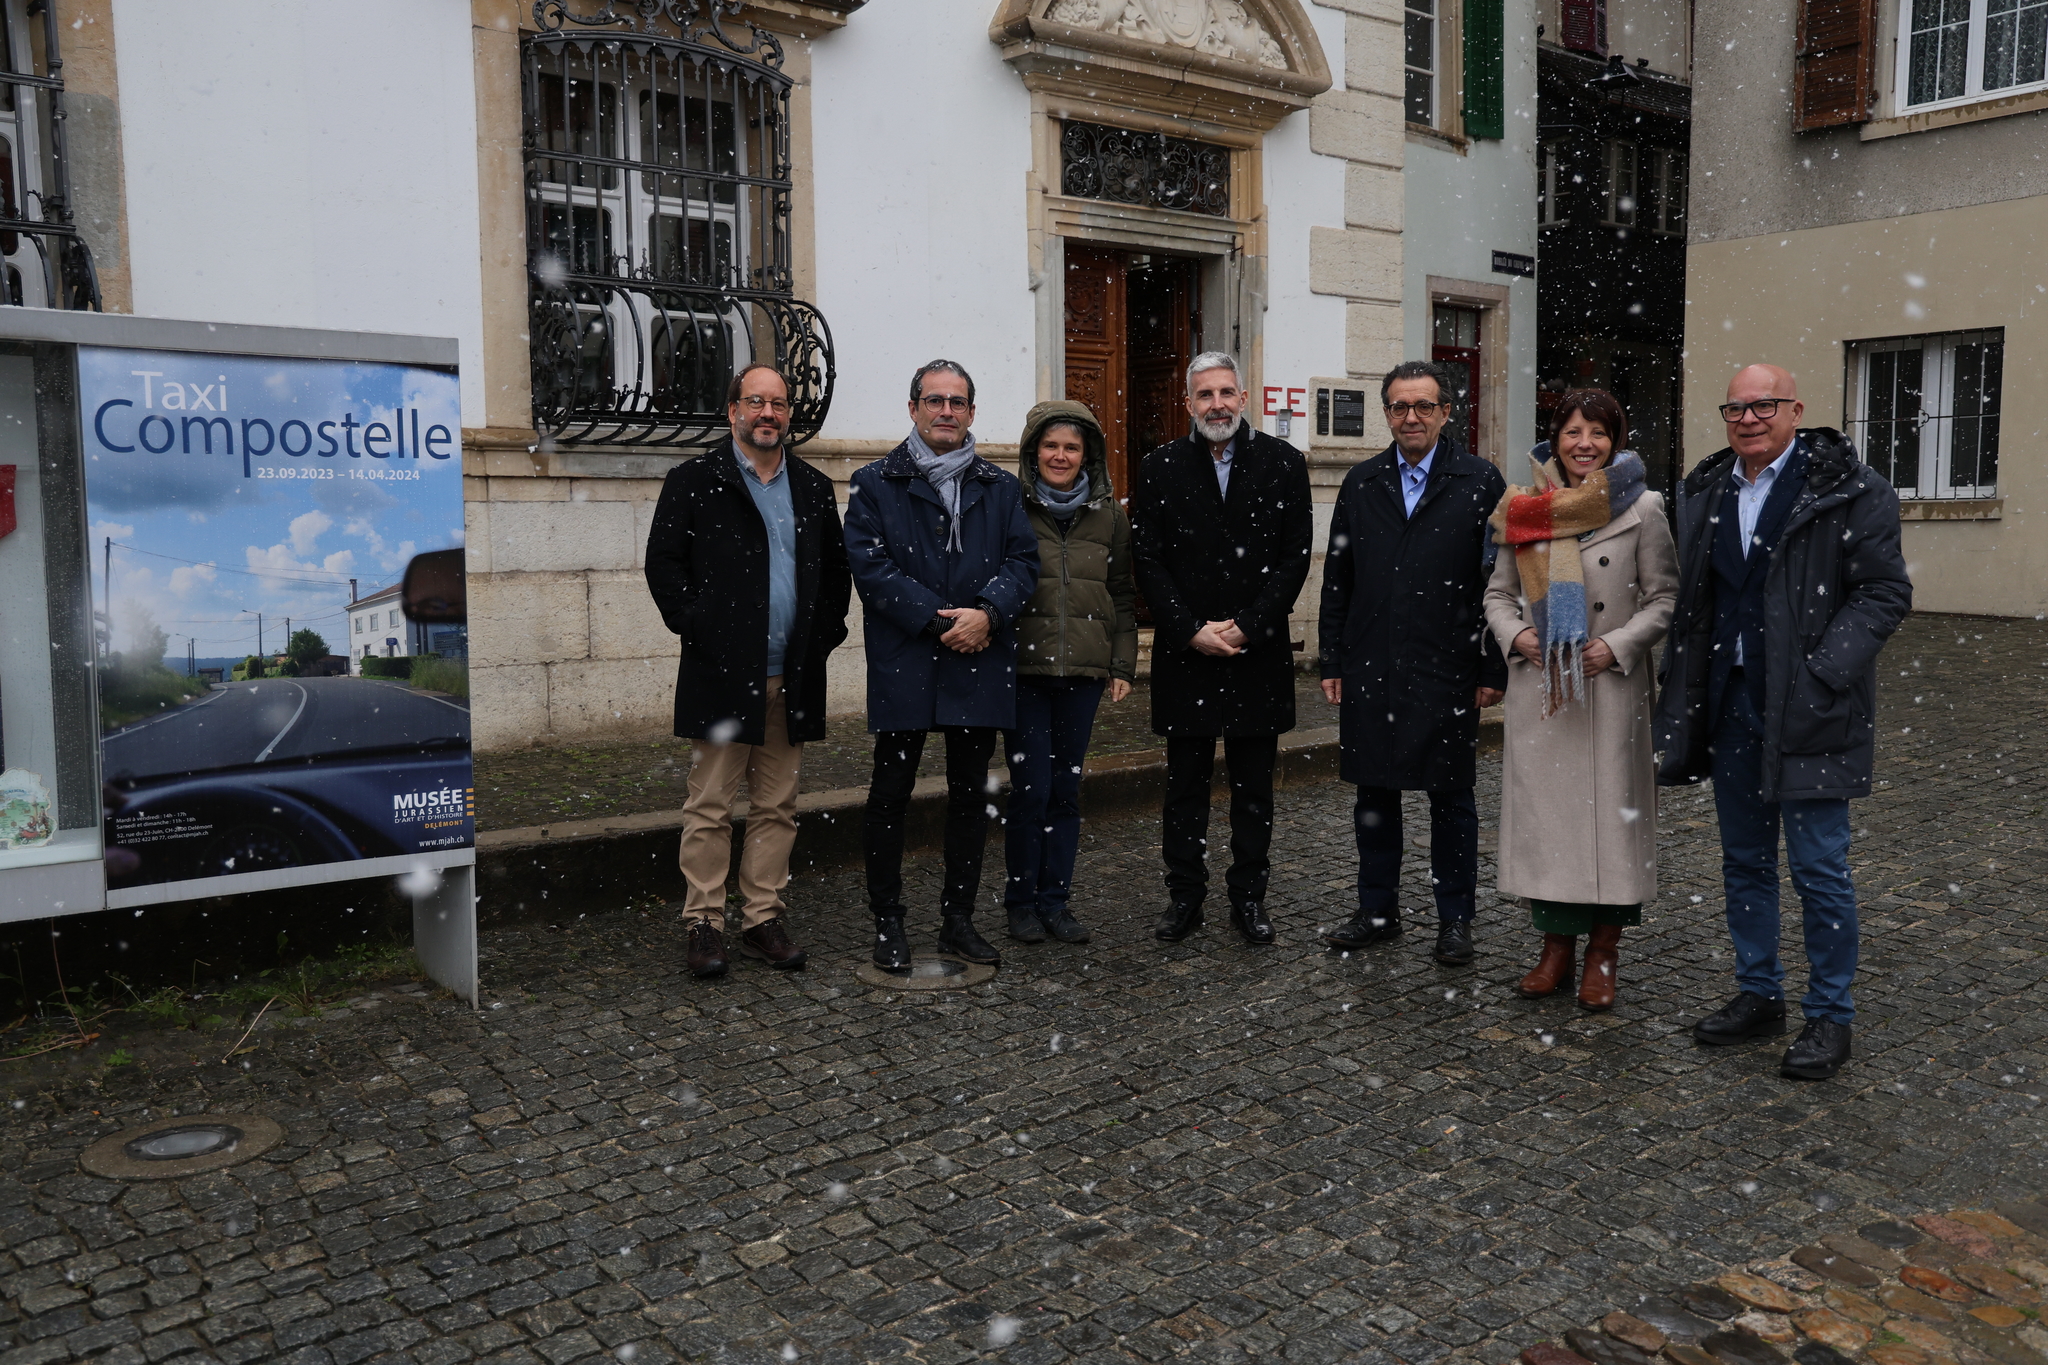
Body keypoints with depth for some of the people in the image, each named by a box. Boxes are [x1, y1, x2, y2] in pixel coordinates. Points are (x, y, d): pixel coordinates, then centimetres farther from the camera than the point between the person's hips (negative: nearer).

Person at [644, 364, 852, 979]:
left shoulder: (815, 488, 14)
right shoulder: (693, 481, 2)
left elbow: (837, 569, 18)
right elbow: (664, 563, -1)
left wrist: (825, 631, 6)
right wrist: (696, 627, -10)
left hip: (793, 678, 4)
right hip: (722, 673, -4)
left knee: (777, 806, 9)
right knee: (710, 806, 0)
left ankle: (764, 919, 18)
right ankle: (704, 923, 10)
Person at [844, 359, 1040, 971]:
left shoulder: (1000, 487, 12)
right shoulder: (875, 483, 3)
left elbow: (1023, 559, 4)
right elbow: (870, 565, -8)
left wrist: (987, 613, -15)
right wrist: (937, 620, -16)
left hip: (980, 664, 3)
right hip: (903, 666, -3)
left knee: (971, 793, 10)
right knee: (891, 793, 4)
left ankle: (959, 918, 22)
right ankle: (888, 923, 16)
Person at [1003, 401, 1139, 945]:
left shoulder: (1109, 515, 11)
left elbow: (1121, 596, 14)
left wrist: (1123, 666, 8)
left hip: (1083, 673, 3)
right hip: (1024, 670, -3)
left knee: (1066, 788, 8)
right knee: (1030, 788, -3)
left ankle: (1055, 899, 19)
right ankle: (1021, 900, 13)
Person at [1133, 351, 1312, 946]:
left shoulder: (1283, 462, 3)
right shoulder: (1160, 467, 3)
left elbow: (1295, 557, -2)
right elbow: (1148, 562, 0)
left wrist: (1246, 627, -11)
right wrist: (1192, 630, -10)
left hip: (1259, 653, 0)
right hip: (1185, 653, 0)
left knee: (1254, 788, 9)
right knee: (1185, 785, 8)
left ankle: (1249, 897, 20)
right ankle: (1184, 897, 19)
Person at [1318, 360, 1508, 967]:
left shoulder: (1480, 482, 0)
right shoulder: (1361, 483, 9)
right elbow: (1337, 579, 10)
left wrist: (1494, 669, -6)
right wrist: (1332, 662, 6)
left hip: (1447, 671, -3)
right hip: (1370, 670, 3)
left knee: (1451, 798, 7)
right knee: (1374, 793, 11)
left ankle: (1455, 919, 20)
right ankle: (1378, 910, 25)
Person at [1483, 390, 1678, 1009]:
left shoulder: (1640, 507, 0)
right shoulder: (1527, 507, 7)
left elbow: (1665, 596, 1)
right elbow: (1499, 592, 12)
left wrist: (1618, 646, -12)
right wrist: (1515, 635, -6)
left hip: (1611, 686, -2)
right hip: (1539, 684, 2)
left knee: (1609, 809, 1)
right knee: (1542, 808, 5)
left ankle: (1603, 954, 16)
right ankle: (1557, 945, 19)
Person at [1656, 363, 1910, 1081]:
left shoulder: (1848, 488, -7)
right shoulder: (1704, 491, 11)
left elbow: (1885, 591, -9)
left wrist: (1821, 674, -18)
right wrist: (1683, 690, 8)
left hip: (1806, 711, -6)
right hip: (1728, 703, 6)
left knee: (1820, 870, 1)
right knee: (1745, 861, 15)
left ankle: (1830, 1017, 16)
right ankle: (1758, 994, 29)